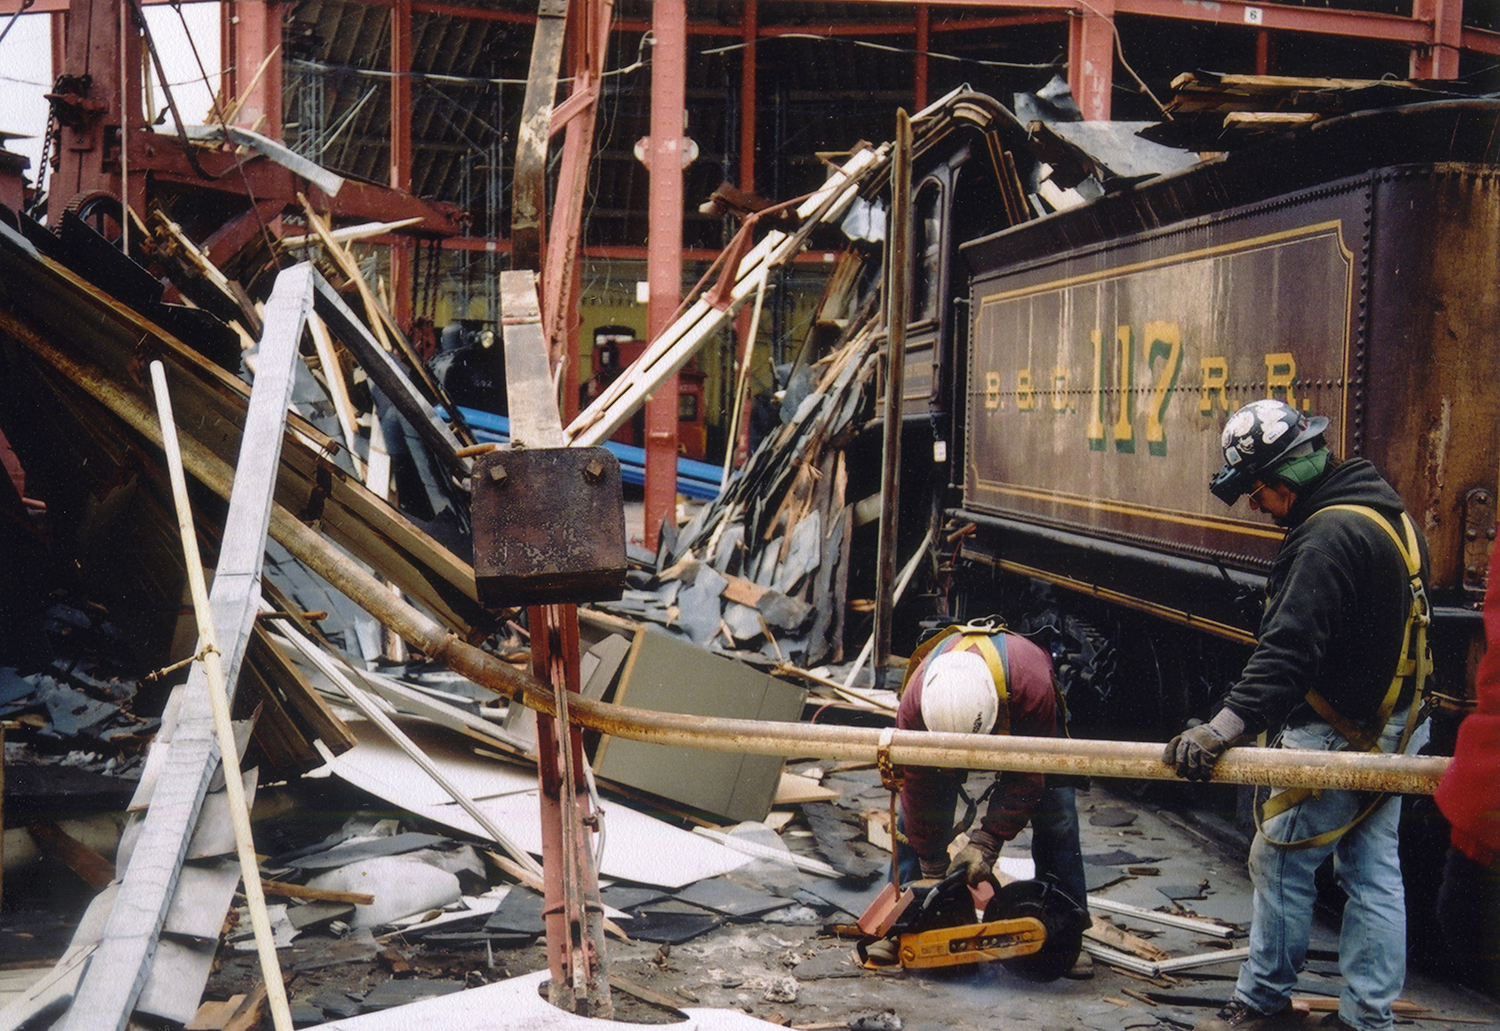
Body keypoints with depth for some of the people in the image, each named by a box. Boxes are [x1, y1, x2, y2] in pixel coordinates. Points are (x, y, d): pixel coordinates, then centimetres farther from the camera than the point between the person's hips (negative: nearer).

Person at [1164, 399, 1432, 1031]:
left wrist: (1228, 725, -37)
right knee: (1374, 870, 12)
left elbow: (1289, 650, -32)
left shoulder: (1329, 538, -23)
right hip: (1391, 727, 10)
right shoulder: (1387, 512, 9)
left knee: (1280, 860, 3)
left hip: (1336, 734, -10)